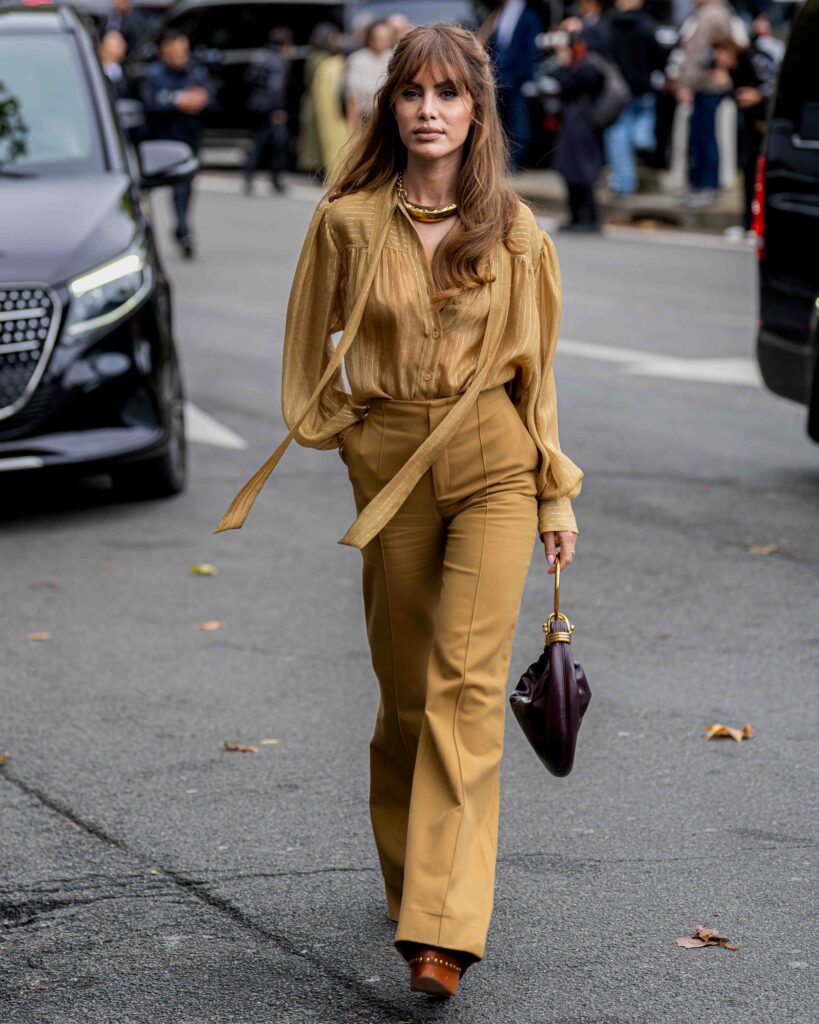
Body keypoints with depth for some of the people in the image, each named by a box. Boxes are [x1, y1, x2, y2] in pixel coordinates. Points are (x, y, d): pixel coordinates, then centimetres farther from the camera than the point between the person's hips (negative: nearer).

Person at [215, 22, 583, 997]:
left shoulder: (513, 232, 1)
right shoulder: (348, 221, -1)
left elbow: (535, 366, 8)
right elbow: (309, 348, 14)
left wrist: (558, 494, 9)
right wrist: (338, 428, 9)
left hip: (494, 465, -1)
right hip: (389, 467, 1)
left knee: (466, 681, -12)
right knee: (403, 688, 9)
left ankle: (442, 928, -17)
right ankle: (411, 885, 29)